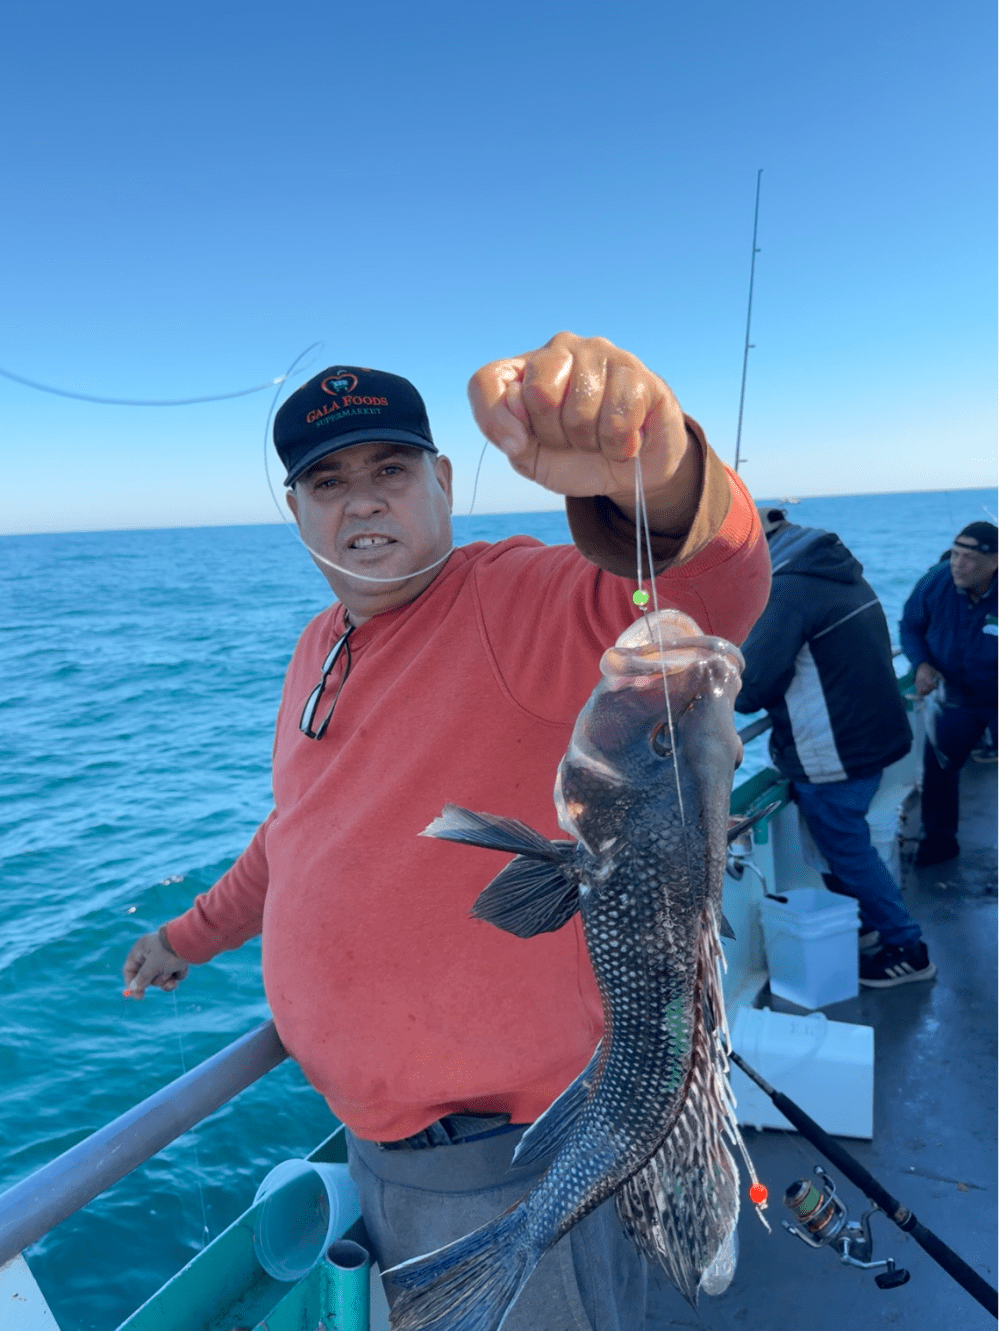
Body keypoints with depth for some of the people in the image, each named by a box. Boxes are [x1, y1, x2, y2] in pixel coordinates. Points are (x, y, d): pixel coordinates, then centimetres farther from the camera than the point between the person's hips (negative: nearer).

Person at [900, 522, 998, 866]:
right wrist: (921, 664, -18)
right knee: (937, 769, 8)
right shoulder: (935, 583, -17)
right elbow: (909, 625, -1)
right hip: (955, 697, 3)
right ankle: (938, 840, 27)